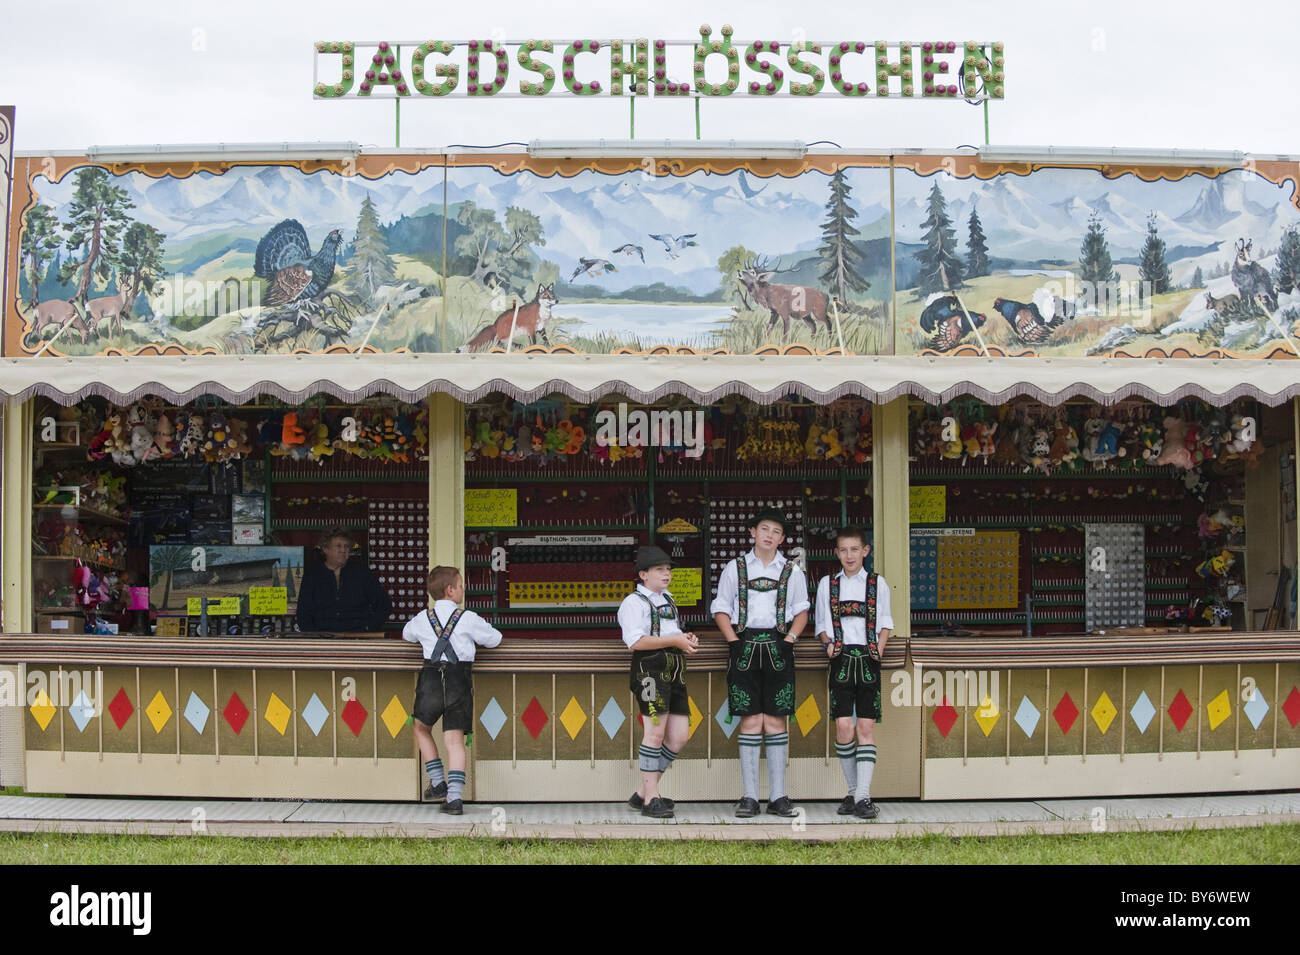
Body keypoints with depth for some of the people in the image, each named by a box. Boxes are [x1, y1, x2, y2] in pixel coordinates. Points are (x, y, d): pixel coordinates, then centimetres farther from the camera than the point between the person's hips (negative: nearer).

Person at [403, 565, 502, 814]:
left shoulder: (422, 619, 10)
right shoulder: (468, 619, 2)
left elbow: (407, 634, 32)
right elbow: (494, 638, 15)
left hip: (431, 679, 1)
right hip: (459, 681, -1)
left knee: (422, 729, 25)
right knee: (455, 740, -1)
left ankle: (437, 782, 21)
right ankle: (455, 796, -9)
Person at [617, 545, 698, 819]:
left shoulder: (667, 600, 25)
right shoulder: (634, 602, -4)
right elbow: (636, 641, -17)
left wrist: (687, 638, 14)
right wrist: (674, 641, -17)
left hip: (674, 672, 9)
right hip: (650, 670, -9)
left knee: (679, 736, 4)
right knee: (656, 732, -9)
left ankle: (643, 793, 12)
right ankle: (651, 799, -2)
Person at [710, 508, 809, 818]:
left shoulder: (792, 571, 11)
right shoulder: (735, 568, 9)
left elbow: (801, 611, 13)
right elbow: (720, 609, 9)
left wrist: (789, 640, -2)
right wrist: (734, 642, -3)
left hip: (778, 649, 1)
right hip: (745, 648, -1)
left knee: (776, 721, 0)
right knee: (751, 721, -4)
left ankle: (777, 797, 4)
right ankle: (749, 796, 0)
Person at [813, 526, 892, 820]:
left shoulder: (877, 583, 11)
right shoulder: (827, 585, 12)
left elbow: (885, 622, 14)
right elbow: (821, 624, 15)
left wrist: (880, 646, -3)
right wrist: (828, 643, -4)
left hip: (868, 659, 0)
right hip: (841, 659, 0)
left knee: (866, 727, -6)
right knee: (844, 727, -9)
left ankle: (863, 796, -8)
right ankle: (853, 792, 4)